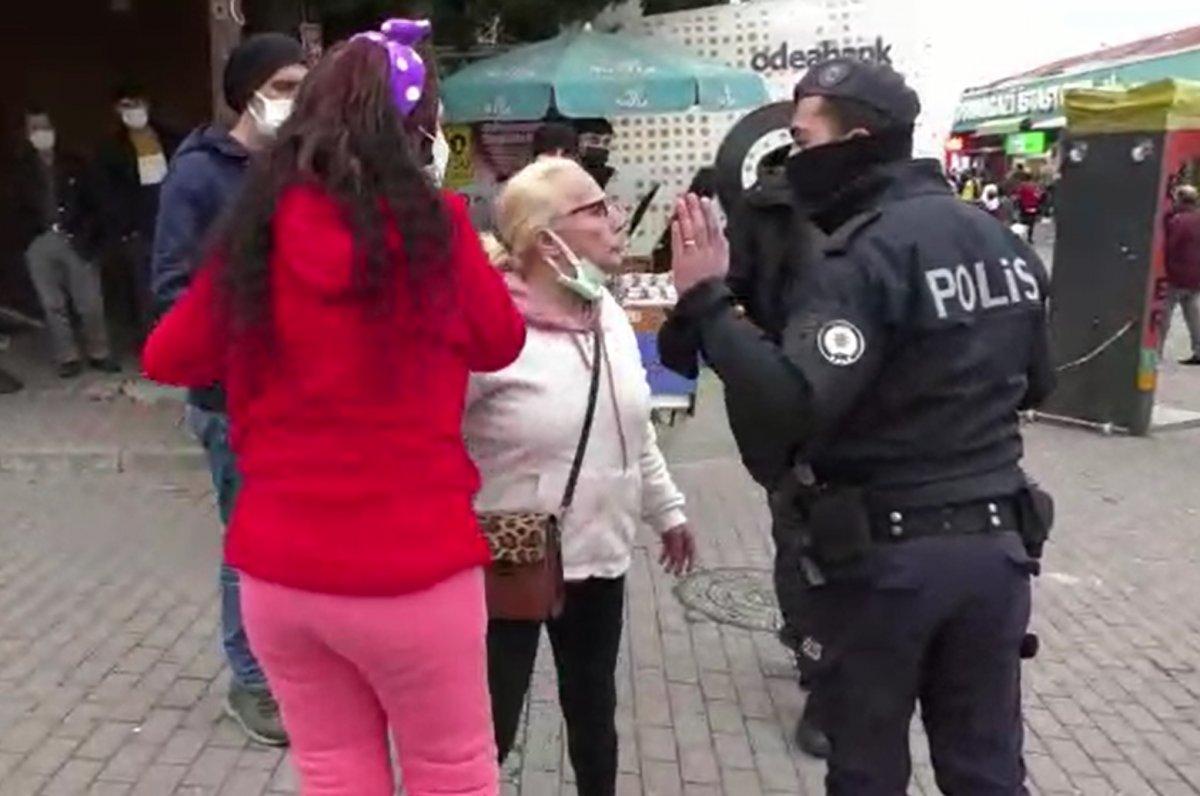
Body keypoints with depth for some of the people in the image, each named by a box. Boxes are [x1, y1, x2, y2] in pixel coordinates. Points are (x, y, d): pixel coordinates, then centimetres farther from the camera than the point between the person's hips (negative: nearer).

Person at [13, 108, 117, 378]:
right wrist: (29, 238, -2)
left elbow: (92, 204, 4)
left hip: (74, 241, -1)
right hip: (40, 244, 1)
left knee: (90, 302, -2)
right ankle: (68, 358, 11)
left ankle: (99, 353, 11)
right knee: (53, 305, 4)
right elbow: (19, 210, 11)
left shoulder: (74, 165, 7)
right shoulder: (21, 170, 9)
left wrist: (87, 236, -7)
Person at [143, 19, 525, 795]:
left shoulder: (256, 231, -2)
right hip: (408, 569, -4)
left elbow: (169, 357, 11)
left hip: (277, 569, 4)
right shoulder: (429, 225, -12)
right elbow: (500, 344, 4)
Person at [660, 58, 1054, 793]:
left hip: (883, 551, -7)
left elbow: (791, 404, -29)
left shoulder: (866, 254, -18)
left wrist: (707, 300, -24)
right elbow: (1036, 382, 19)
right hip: (997, 540, 7)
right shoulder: (1002, 239, 8)